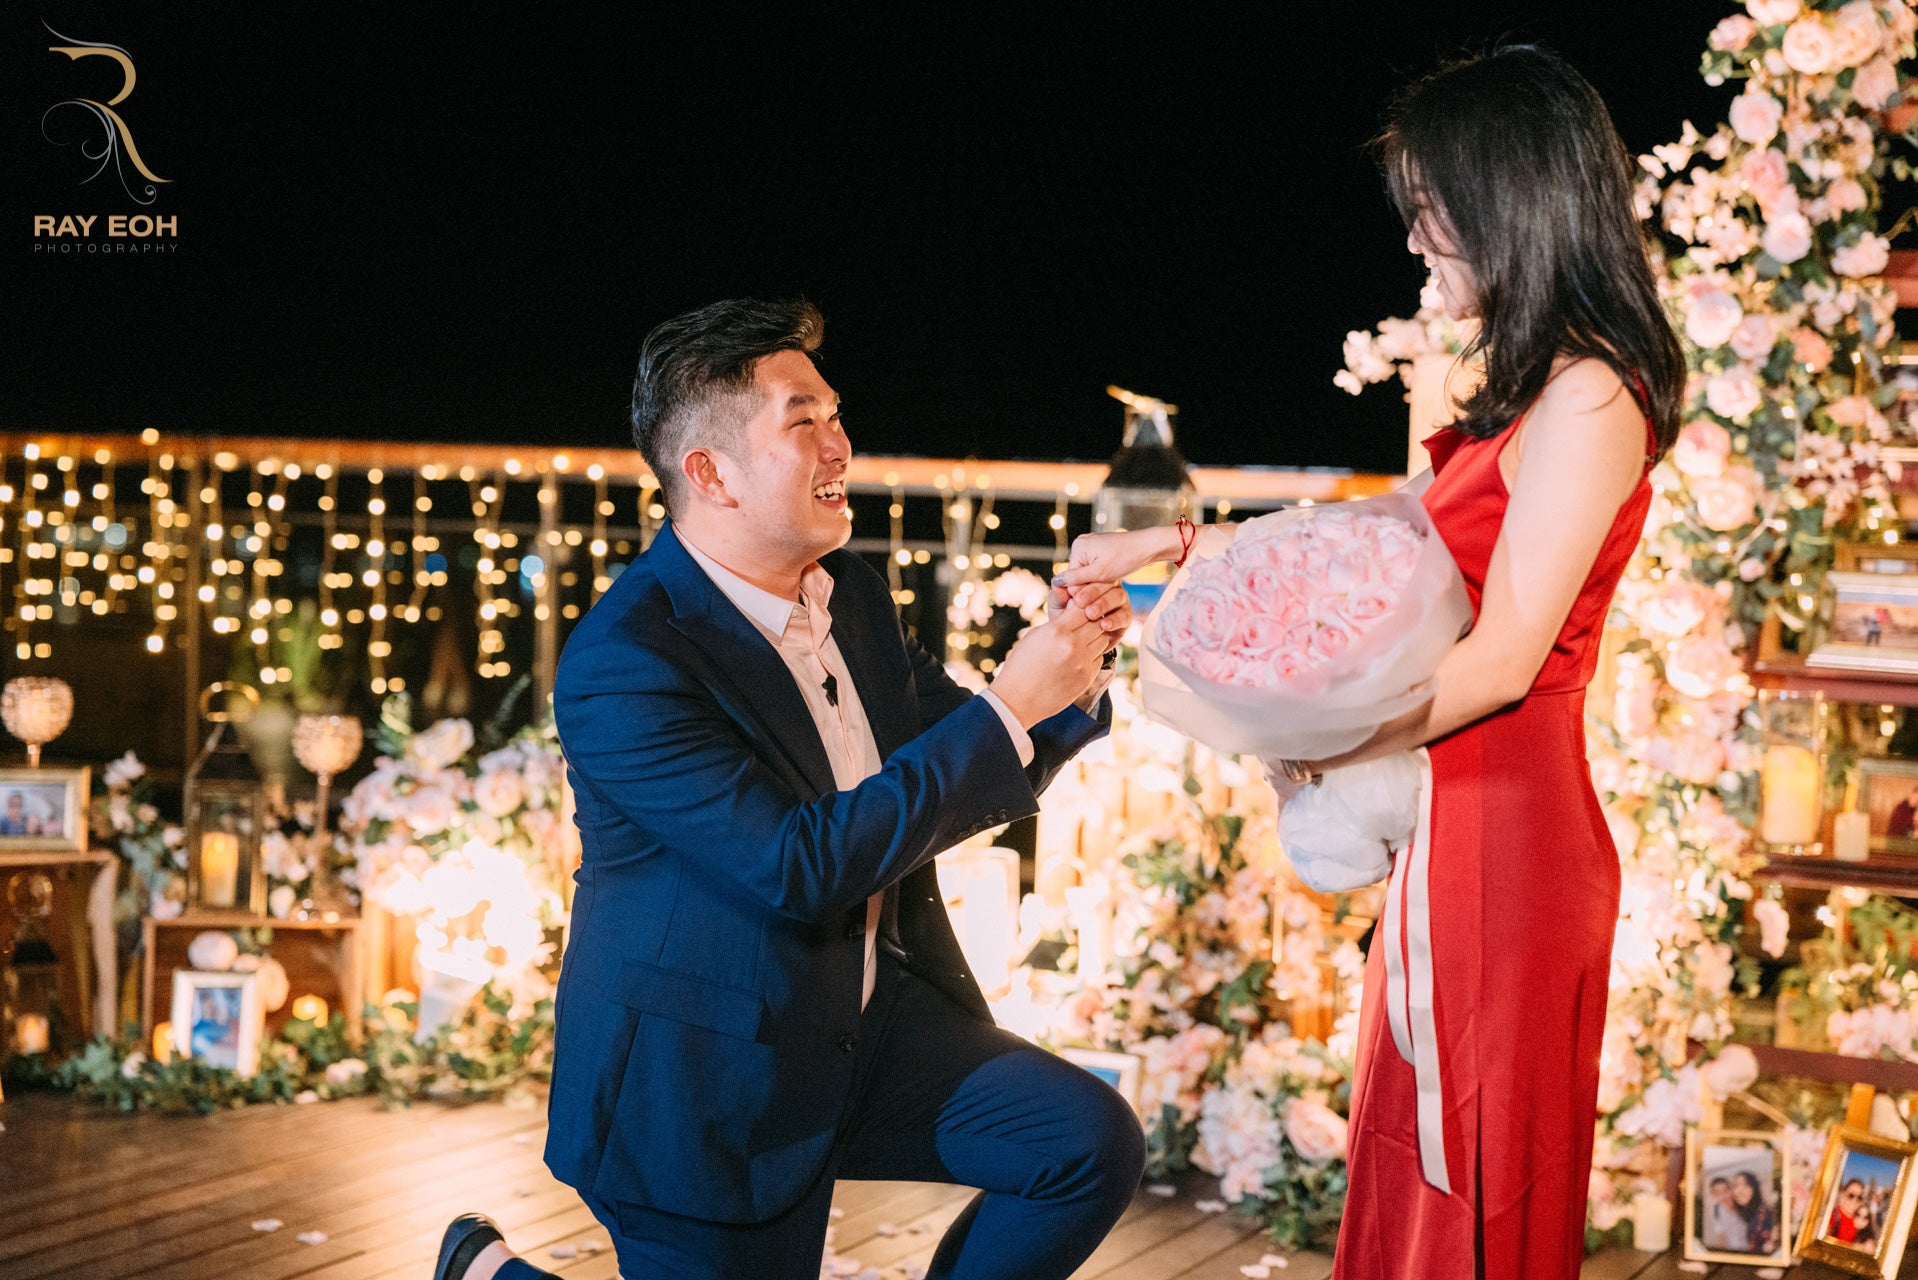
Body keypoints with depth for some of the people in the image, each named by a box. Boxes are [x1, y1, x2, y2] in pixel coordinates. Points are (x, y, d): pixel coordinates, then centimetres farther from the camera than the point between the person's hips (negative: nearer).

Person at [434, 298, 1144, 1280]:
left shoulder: (849, 594, 4)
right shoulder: (620, 663, -22)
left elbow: (970, 782, 13)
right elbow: (801, 864, -28)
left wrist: (1067, 673, -8)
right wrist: (1008, 708, -26)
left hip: (866, 1023, 7)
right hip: (703, 1083, -7)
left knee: (1091, 1141, -10)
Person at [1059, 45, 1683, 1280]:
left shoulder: (1586, 402, -16)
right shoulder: (1527, 392, 13)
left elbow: (1502, 660, -18)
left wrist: (1311, 745, -9)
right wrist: (1178, 545, 19)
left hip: (1509, 841, -9)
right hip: (1456, 835, 9)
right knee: (1415, 1173, 12)